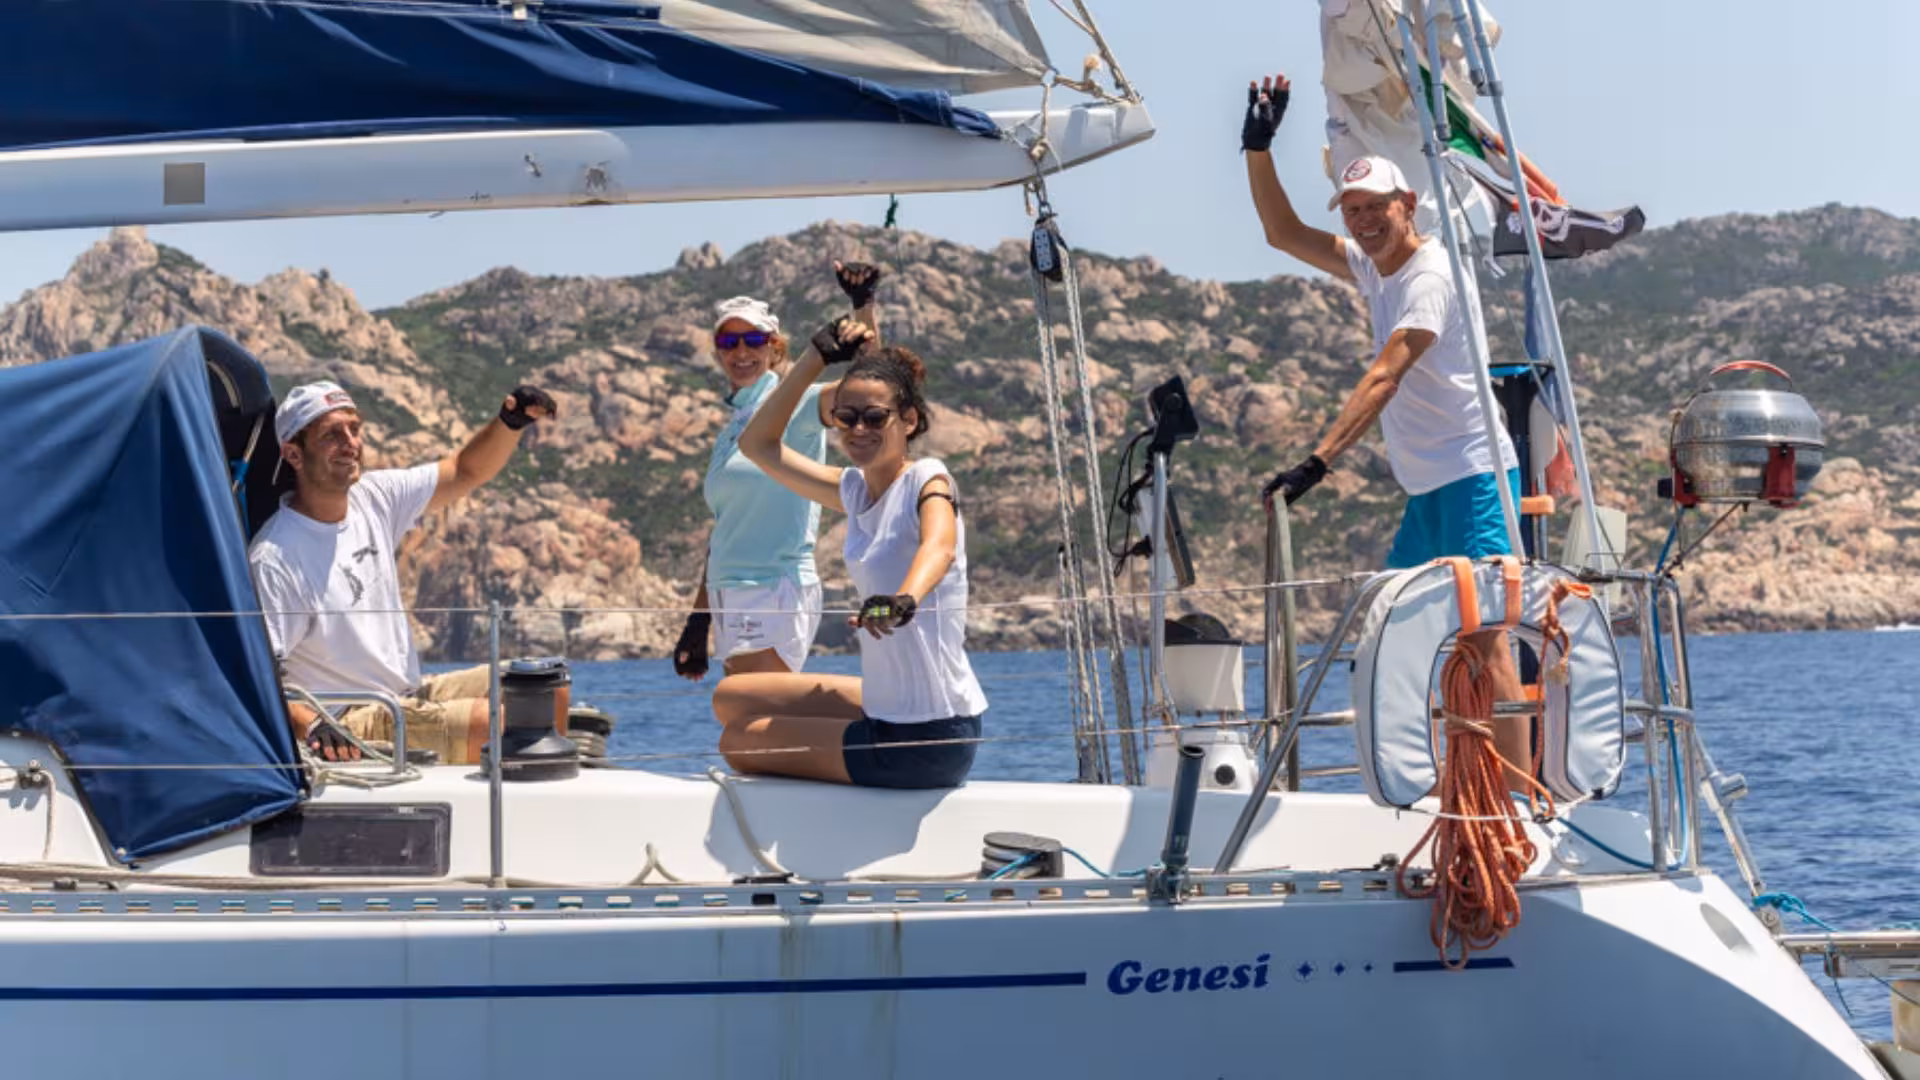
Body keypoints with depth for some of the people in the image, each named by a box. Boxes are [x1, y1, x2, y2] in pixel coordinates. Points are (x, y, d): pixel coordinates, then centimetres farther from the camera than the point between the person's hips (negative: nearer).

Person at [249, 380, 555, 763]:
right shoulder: (274, 560, -19)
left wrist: (511, 422, -5)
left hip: (411, 693, 9)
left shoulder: (374, 497, 5)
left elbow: (465, 473, 15)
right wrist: (310, 725, -40)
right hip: (347, 730, -9)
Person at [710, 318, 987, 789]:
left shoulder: (927, 480, -14)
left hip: (928, 739, -8)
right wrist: (817, 357, 10)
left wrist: (904, 600, -58)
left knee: (739, 741, 5)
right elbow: (758, 444, 16)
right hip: (884, 712, 8)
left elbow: (939, 545, -37)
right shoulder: (855, 489, 8)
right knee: (732, 699, 18)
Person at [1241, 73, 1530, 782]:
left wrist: (1319, 461, -34)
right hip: (1429, 486, 10)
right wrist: (1258, 149, 11)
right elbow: (1284, 233, 23)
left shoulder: (1430, 274, -15)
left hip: (1475, 476, -10)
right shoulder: (1372, 267, 13)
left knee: (1483, 633, -17)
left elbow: (1383, 379, -26)